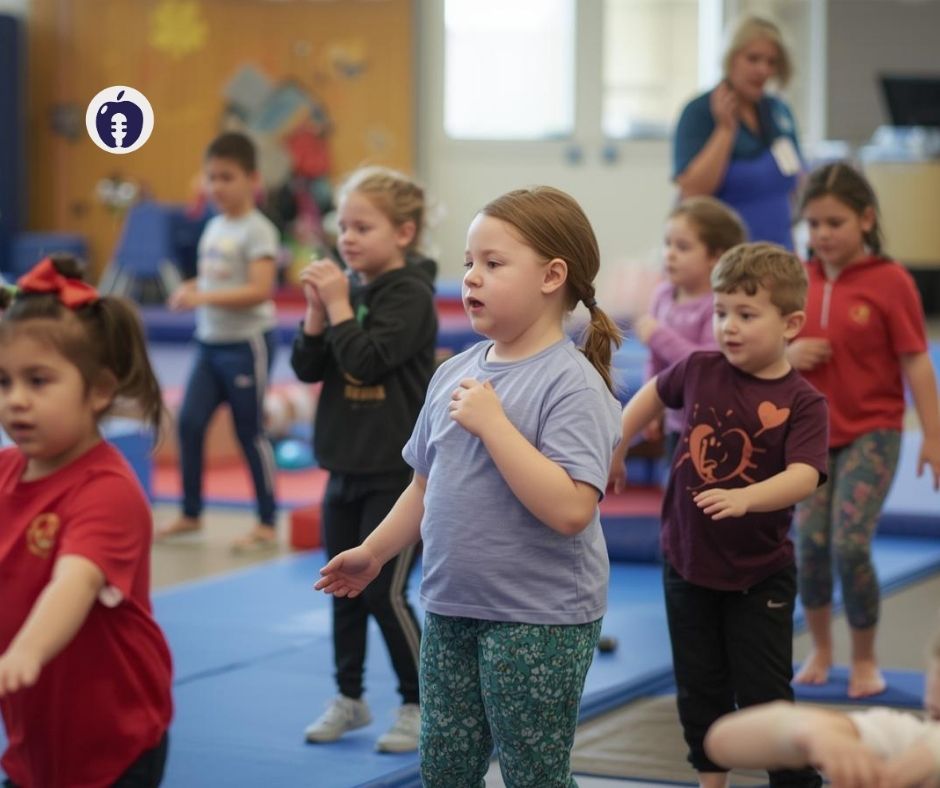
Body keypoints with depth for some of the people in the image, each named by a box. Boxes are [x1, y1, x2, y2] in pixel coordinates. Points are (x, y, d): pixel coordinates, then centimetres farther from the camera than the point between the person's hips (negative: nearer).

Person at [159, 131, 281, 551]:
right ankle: (191, 513, 15)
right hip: (210, 341, 7)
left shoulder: (257, 230, -14)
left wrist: (204, 296, -29)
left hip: (247, 342, -7)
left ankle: (267, 524, 10)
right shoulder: (214, 227, 10)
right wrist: (189, 290, -2)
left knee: (250, 432, 0)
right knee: (189, 422, 2)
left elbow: (259, 290, -23)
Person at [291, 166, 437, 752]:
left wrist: (338, 304, -18)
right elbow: (308, 368, 3)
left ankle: (420, 706, 8)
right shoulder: (349, 290, 6)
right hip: (346, 465, 7)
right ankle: (350, 698, 26)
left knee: (384, 593, -5)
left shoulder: (410, 296, -13)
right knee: (343, 588, 13)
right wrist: (317, 309, -10)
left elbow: (367, 363, -24)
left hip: (397, 472, -7)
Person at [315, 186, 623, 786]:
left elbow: (569, 509, -28)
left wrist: (492, 422, -26)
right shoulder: (456, 374, 6)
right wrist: (375, 552, 19)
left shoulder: (572, 384, -17)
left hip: (539, 622, -7)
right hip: (450, 611, 7)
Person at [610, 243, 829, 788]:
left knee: (763, 694, -1)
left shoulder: (802, 402, -16)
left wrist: (743, 498, -47)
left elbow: (803, 477, -30)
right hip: (687, 561, 4)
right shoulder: (700, 370, -5)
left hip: (759, 575, -4)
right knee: (700, 691, 14)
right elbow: (656, 393, 18)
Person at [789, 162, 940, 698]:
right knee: (811, 544, -1)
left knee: (851, 545, -12)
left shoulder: (889, 281, -9)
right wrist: (786, 353, -10)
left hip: (871, 431, -4)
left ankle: (865, 660, 7)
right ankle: (820, 650, 20)